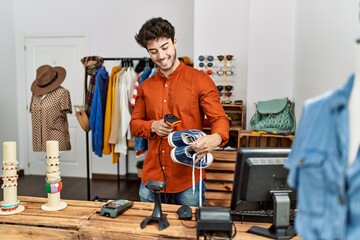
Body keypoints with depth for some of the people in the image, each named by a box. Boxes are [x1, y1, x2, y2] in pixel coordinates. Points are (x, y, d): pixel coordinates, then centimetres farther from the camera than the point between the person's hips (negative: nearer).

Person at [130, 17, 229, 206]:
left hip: (188, 179, -4)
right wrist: (153, 126, -9)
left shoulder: (199, 80, -5)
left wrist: (215, 138, -33)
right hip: (151, 178, 4)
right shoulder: (145, 86, 9)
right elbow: (134, 124, 14)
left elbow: (219, 118, -10)